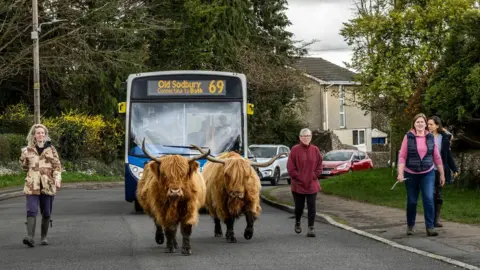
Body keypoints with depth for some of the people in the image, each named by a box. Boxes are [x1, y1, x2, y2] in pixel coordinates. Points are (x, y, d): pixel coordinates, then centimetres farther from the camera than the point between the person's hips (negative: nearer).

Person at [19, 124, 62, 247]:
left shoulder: (51, 149, 4)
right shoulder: (28, 150, 8)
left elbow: (57, 166, 2)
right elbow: (25, 166, 18)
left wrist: (57, 179, -14)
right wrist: (23, 157, -2)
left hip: (47, 186, 0)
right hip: (32, 186, 0)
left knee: (46, 213, 7)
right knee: (31, 211, -14)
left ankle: (44, 237, 19)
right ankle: (30, 237, -23)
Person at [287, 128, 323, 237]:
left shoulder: (315, 150, 3)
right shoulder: (295, 150, -4)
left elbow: (319, 165, 8)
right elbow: (290, 167, -5)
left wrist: (314, 176, -3)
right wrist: (299, 177, -9)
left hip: (312, 184, 1)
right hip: (298, 184, -1)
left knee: (311, 207, -5)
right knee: (299, 207, 8)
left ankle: (311, 227, -2)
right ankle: (297, 223, 34)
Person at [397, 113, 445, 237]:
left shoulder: (430, 137, 0)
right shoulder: (408, 137, -6)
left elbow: (437, 157, 6)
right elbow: (402, 156, -7)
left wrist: (442, 174, 9)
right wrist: (400, 173, -16)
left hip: (427, 174, 1)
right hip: (411, 174, -1)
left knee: (429, 199, -13)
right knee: (412, 201, 8)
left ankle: (430, 227, -10)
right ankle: (410, 226, 27)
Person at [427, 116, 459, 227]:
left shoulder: (444, 138, 3)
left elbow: (448, 155, 9)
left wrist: (454, 169, 8)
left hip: (440, 170, 2)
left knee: (438, 196, 6)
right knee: (431, 195, -6)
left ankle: (436, 219, 14)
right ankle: (430, 219, -1)